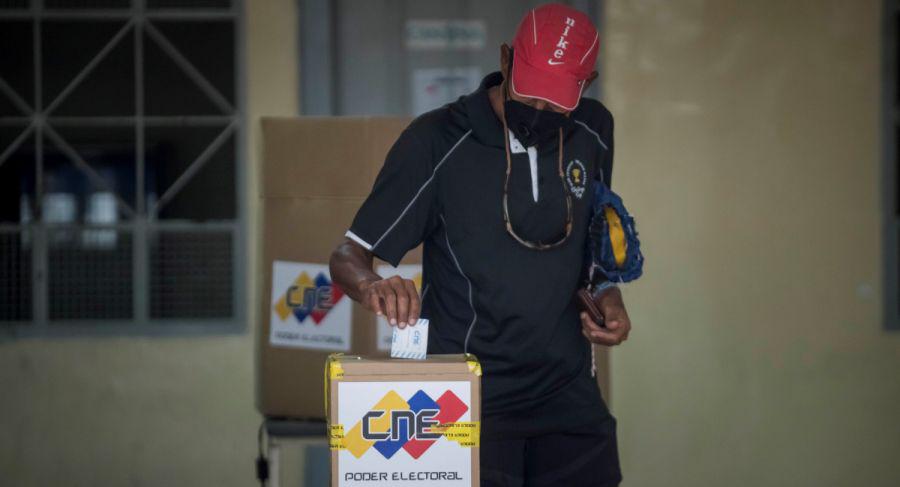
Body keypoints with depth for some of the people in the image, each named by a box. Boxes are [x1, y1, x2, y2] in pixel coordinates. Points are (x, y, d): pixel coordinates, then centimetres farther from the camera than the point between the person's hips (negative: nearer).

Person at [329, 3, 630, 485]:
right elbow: (347, 256, -10)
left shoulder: (592, 132, 3)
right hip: (469, 397, -4)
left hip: (568, 392, 5)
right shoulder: (437, 141, -11)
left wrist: (607, 296, 3)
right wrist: (372, 286, -32)